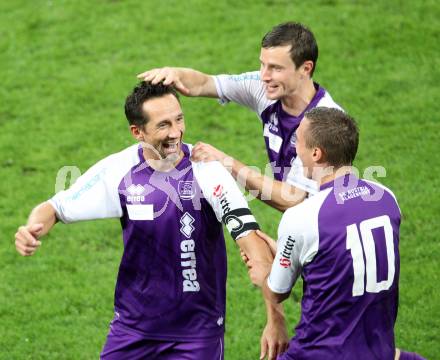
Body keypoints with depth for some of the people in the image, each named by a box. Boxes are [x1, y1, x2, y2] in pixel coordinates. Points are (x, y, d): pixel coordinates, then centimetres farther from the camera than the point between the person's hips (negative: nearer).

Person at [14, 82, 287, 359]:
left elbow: (250, 237, -23)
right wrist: (33, 230, -21)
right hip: (132, 325, 3)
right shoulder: (117, 170, -7)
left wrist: (276, 317, -32)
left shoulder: (206, 171, -16)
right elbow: (55, 207, 3)